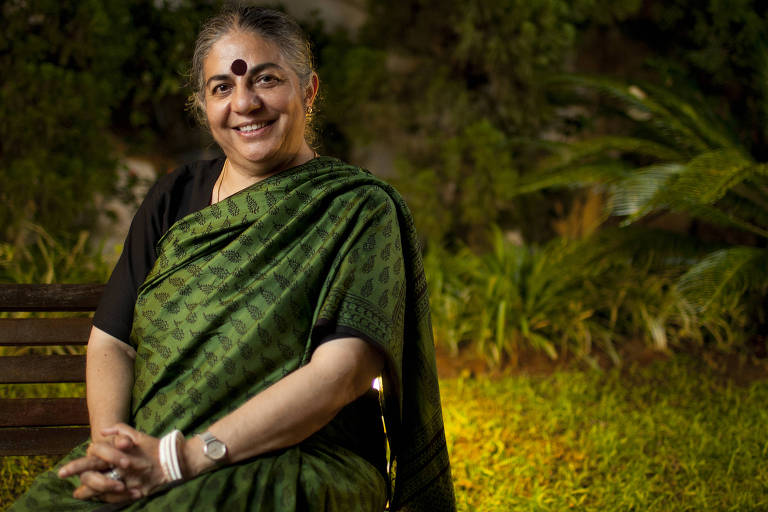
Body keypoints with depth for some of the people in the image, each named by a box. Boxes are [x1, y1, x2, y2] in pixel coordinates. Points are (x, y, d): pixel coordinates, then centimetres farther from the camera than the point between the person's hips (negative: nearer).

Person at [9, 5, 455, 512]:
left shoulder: (361, 209, 0)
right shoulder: (173, 199, 15)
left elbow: (340, 373, -12)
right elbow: (111, 342, 10)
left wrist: (187, 456, -20)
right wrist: (112, 447, -11)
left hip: (303, 466, -4)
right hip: (149, 461, 5)